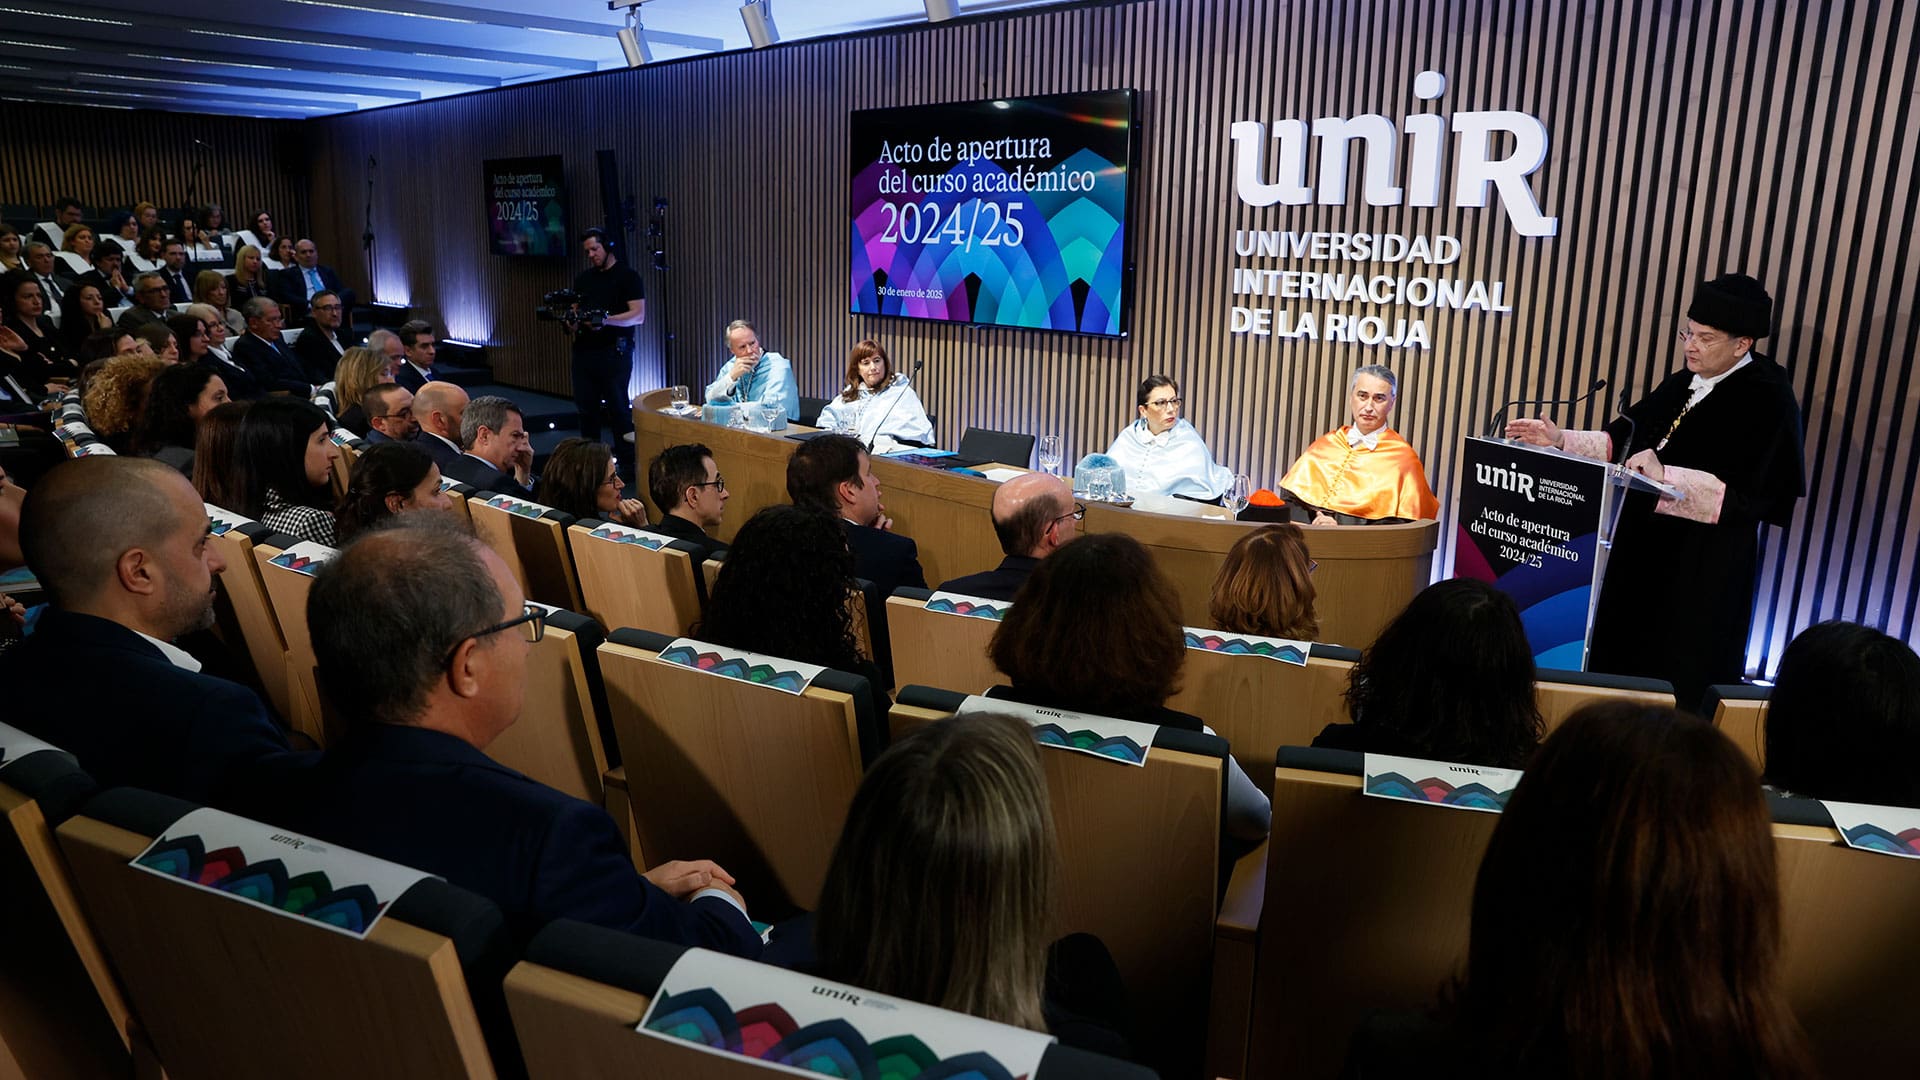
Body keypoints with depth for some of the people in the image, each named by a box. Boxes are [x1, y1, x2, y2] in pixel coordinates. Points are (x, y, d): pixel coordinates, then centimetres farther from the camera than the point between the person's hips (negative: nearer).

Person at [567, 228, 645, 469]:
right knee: (586, 407, 6)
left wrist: (606, 319, -23)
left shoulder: (628, 276, 0)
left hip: (614, 350, -6)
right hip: (583, 350, 6)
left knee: (618, 407, -5)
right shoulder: (583, 279, 18)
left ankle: (627, 463, 0)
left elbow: (638, 315, -9)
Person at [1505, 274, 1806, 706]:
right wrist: (1561, 440, 2)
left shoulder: (1768, 399, -11)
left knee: (1678, 680, -2)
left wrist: (1666, 477, -29)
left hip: (1704, 572, -7)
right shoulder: (1683, 384, 11)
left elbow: (1749, 490, -20)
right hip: (1644, 553, 7)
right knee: (1624, 662, 12)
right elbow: (1625, 438, 14)